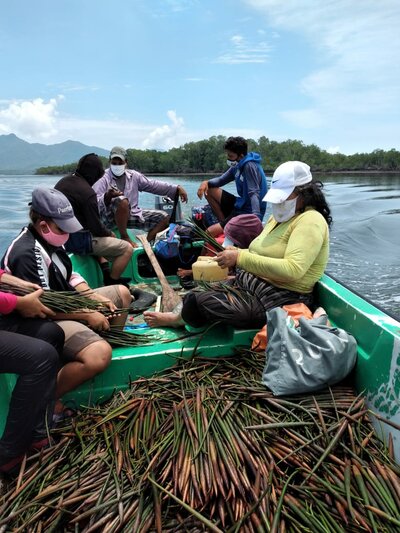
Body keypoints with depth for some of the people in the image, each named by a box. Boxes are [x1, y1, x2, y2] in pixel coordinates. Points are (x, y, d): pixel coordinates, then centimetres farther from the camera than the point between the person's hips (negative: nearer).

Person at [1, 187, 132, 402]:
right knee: (99, 354, -33)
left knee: (122, 292, 14)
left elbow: (69, 276, 12)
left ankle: (113, 345, 11)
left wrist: (96, 298, -2)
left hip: (68, 303, 10)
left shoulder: (50, 239, 4)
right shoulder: (25, 254, -26)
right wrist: (87, 316, -21)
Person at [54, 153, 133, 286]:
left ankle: (106, 274, 28)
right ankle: (112, 284, 6)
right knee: (127, 249, -8)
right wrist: (110, 233, 3)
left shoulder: (62, 181, 7)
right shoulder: (87, 192, -21)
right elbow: (96, 227, -19)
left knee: (101, 237, 36)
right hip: (77, 241, -10)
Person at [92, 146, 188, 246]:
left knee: (165, 218, -2)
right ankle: (124, 237, -19)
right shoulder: (103, 178, -6)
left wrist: (177, 188, -1)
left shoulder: (133, 175, 9)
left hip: (132, 215, 6)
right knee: (122, 201, -39)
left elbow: (153, 185, 7)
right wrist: (108, 196, -39)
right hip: (110, 217, -5)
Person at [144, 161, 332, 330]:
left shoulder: (310, 221, -15)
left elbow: (292, 270, -29)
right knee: (193, 297, 2)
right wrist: (237, 254, -3)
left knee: (199, 302, -17)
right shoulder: (280, 217, 15)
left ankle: (177, 320, 11)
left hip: (277, 301, -10)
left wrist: (240, 258, -27)